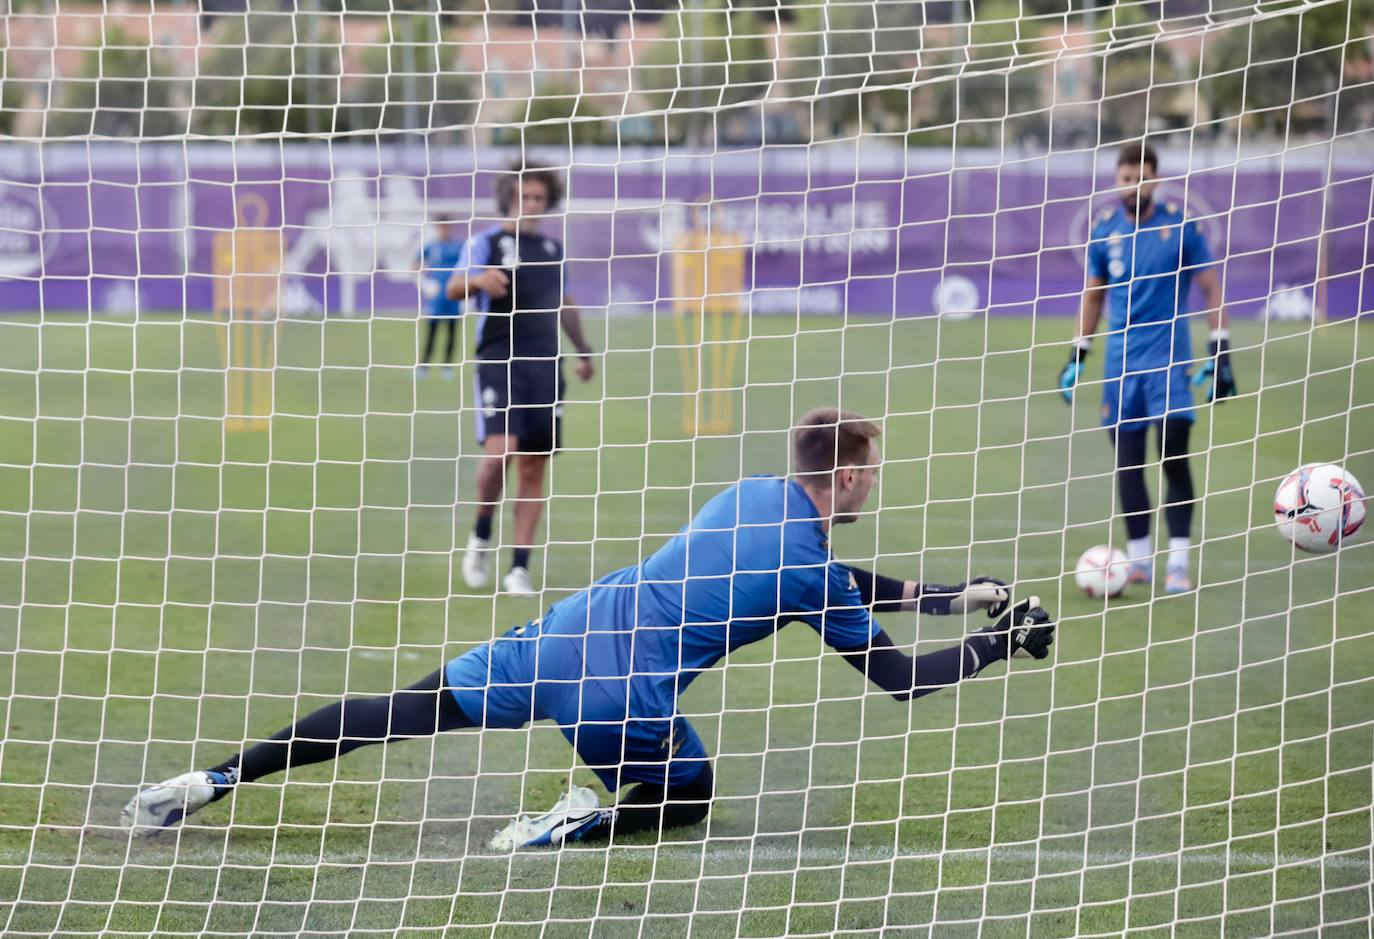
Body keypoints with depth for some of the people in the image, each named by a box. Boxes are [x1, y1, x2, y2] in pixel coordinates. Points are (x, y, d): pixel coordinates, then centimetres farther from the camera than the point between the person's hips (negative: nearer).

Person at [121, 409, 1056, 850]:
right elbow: (902, 677, 2)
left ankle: (212, 781, -2)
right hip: (624, 695, -5)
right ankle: (570, 824, -8)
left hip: (567, 629, 5)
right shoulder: (814, 576, -5)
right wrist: (1003, 640, 14)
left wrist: (952, 593, 29)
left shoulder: (753, 494, 15)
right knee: (692, 793, 22)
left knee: (407, 709, 7)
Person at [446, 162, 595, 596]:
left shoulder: (552, 248, 16)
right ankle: (481, 537, 3)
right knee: (500, 450, -21)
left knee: (534, 466, 1)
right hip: (499, 360, -5)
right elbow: (454, 288, -14)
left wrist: (583, 351, 31)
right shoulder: (486, 242, 1)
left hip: (544, 364, 5)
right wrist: (478, 280, -35)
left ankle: (520, 567, 4)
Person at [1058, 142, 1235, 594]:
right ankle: (1140, 559, 16)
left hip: (1169, 358, -3)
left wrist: (1220, 352, -5)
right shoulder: (1105, 228, 5)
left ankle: (1178, 562, -6)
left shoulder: (1180, 224, -4)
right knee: (1127, 460, 5)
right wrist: (1077, 355, 13)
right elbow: (1093, 293, 16)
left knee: (1174, 455, -10)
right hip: (1122, 361, 3)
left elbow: (1210, 288, 1)